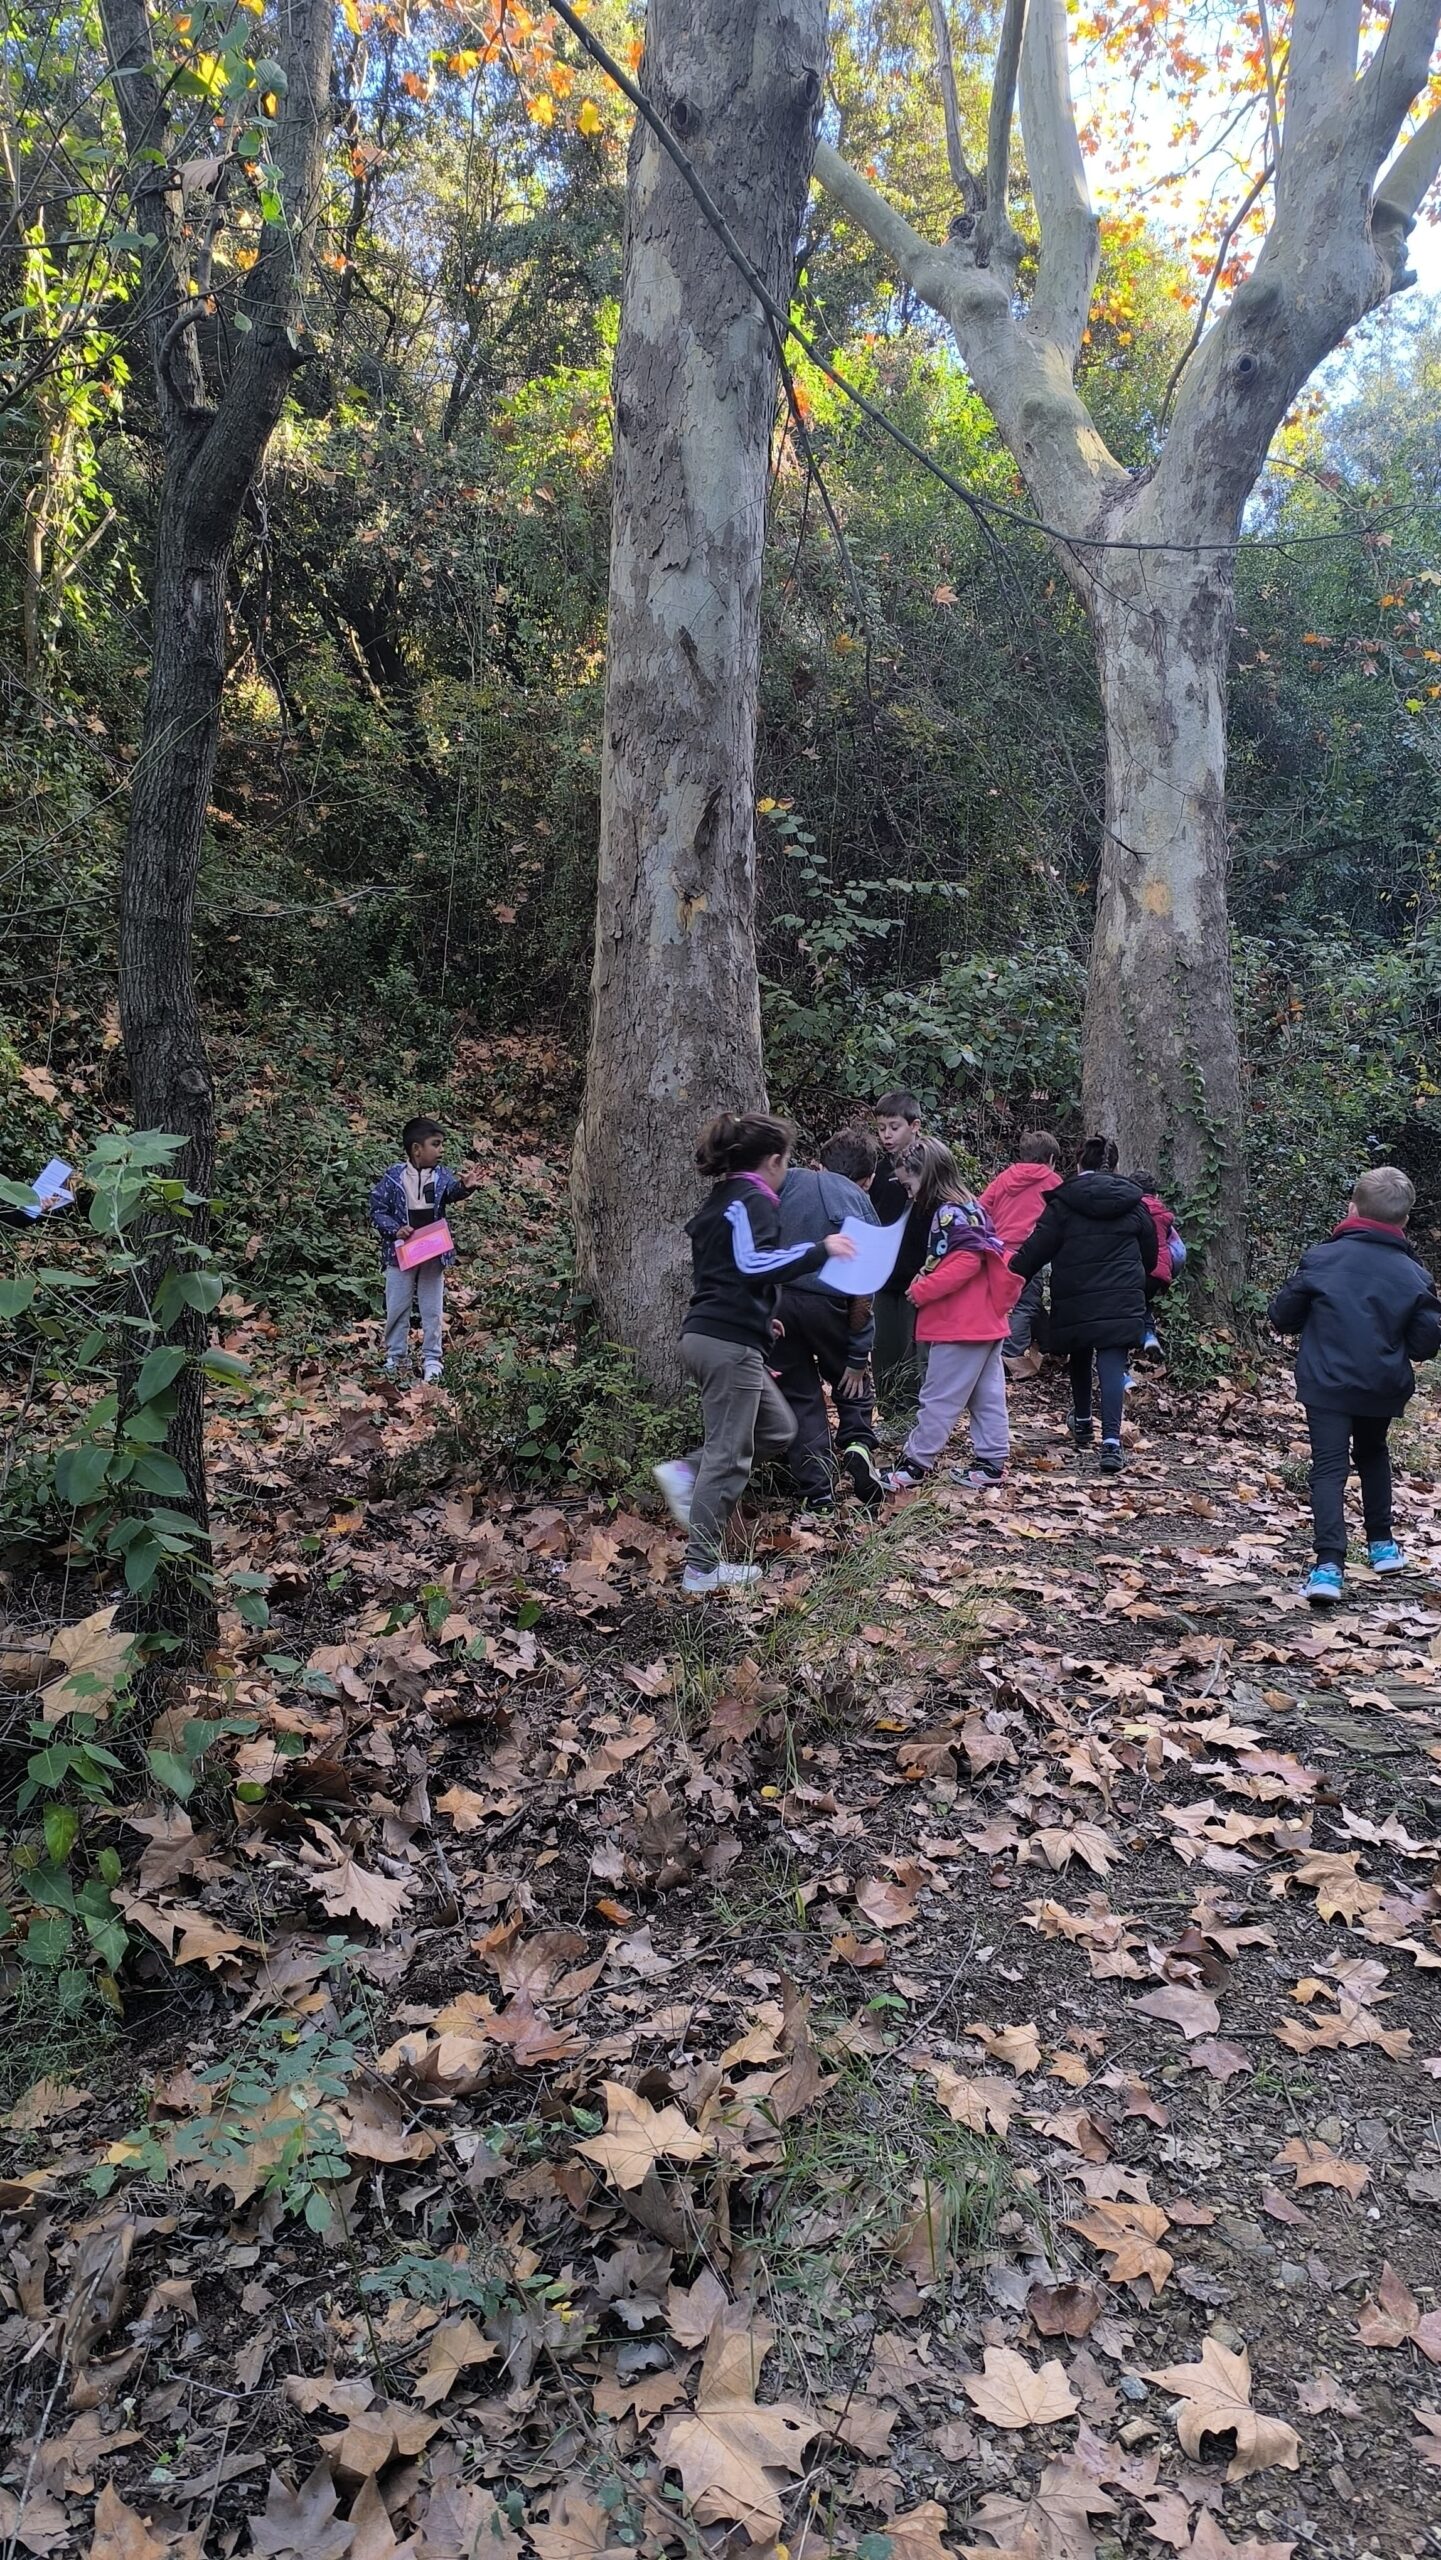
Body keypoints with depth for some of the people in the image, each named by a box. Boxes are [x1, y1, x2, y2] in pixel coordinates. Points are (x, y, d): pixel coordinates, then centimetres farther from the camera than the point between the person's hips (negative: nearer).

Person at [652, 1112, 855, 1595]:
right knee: (729, 1456, -2)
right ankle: (701, 1568, 3)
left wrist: (760, 1316, 33)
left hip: (706, 1334, 10)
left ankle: (685, 1473, 9)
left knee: (778, 1430, 17)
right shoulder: (754, 1201, -9)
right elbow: (752, 1263, -27)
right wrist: (820, 1250, -25)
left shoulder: (720, 1201, 19)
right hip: (731, 1342, -10)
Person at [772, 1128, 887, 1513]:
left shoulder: (790, 1179, 10)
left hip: (775, 1299, 1)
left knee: (800, 1396, 12)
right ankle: (858, 1442, -1)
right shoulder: (861, 1207, 8)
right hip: (826, 1303, -1)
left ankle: (817, 1493, 9)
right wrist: (858, 1357, 6)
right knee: (853, 1380, 24)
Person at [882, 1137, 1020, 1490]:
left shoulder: (951, 1212, -15)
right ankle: (991, 1461, 17)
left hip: (961, 1326, -10)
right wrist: (927, 1275, 6)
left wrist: (922, 1290, -19)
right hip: (985, 1321, 10)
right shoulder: (968, 1208, 16)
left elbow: (966, 1261, -25)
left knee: (939, 1397, -3)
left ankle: (915, 1463, 2)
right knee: (987, 1395, 11)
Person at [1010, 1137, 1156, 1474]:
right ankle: (1111, 1442, -20)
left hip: (1076, 1302, -1)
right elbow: (1150, 1254, 17)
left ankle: (1082, 1422, 38)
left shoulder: (1063, 1204, -3)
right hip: (1122, 1303, 1)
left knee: (1080, 1358, 23)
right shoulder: (1134, 1204, 8)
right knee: (1113, 1366, -6)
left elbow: (1035, 1251, -7)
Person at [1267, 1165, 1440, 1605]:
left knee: (1329, 1467, -5)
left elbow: (1282, 1317, 0)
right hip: (1383, 1387, 3)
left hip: (1326, 1384, -3)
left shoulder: (1320, 1259, -7)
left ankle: (1329, 1564, -21)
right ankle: (1382, 1544, 34)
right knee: (1372, 1454, 27)